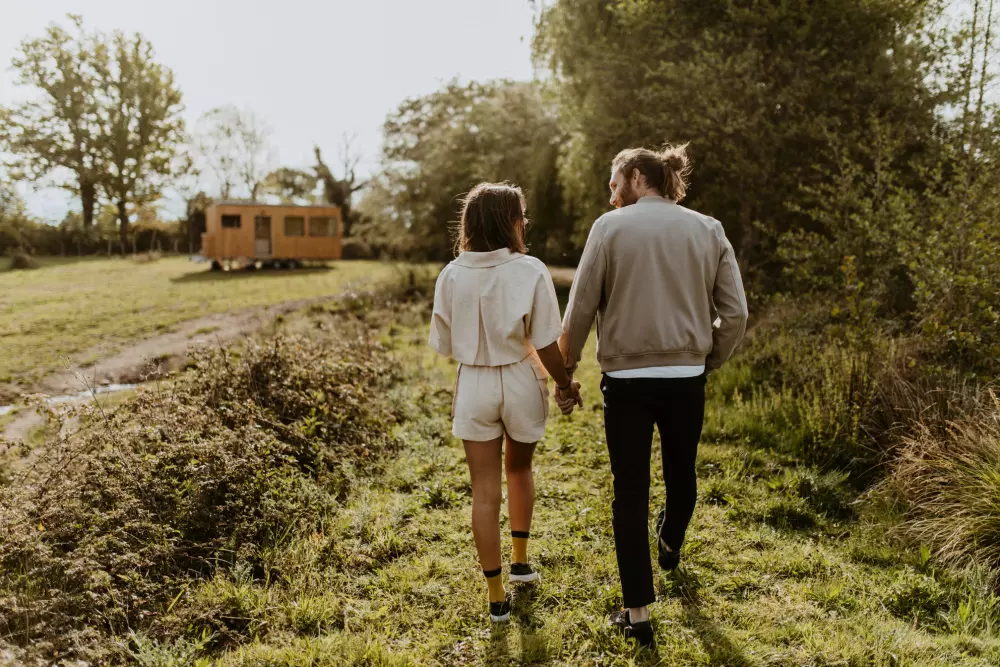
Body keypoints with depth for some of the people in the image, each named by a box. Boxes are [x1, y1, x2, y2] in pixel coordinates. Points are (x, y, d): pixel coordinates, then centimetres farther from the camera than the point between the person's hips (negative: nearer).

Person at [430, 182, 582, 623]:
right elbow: (545, 343, -13)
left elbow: (445, 344, 0)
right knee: (519, 468, 27)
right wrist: (566, 384, 3)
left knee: (484, 490, 9)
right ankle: (521, 560, 37)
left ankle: (497, 595, 16)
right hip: (521, 381, 0)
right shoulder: (530, 271, -15)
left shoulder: (451, 275, -7)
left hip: (474, 386, 1)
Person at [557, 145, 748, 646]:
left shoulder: (610, 227, -5)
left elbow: (580, 311, -6)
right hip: (686, 378, 3)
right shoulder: (708, 230, 4)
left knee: (630, 493, 8)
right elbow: (735, 315, 2)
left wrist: (565, 372, 5)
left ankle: (638, 612, 14)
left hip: (627, 379, -3)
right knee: (681, 474, 26)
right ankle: (671, 547, 55)